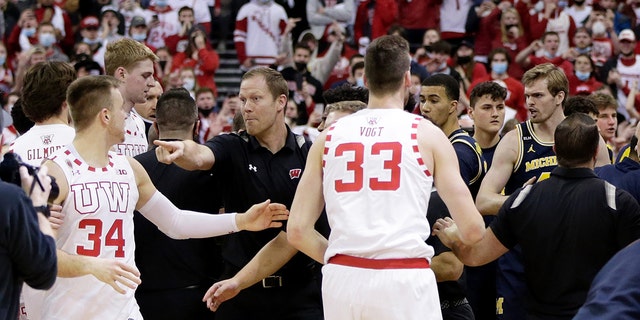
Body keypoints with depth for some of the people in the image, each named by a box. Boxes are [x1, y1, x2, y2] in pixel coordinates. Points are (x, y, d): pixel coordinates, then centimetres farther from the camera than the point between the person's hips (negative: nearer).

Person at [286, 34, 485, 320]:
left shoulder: (328, 137, 12)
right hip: (405, 279, -3)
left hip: (341, 277, 3)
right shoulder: (427, 134, 3)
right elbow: (473, 229, 0)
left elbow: (297, 230, 7)